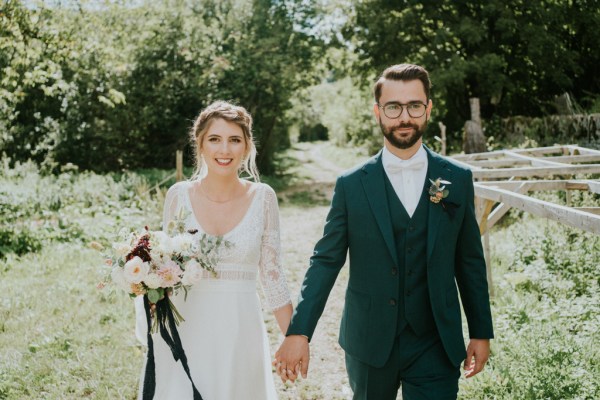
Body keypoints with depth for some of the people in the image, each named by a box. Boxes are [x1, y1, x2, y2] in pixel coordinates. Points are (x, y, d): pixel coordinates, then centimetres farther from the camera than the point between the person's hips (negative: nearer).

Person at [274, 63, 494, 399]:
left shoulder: (458, 180, 0)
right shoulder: (351, 185, -4)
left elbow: (470, 261, 5)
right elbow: (326, 260, -4)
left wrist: (482, 332, 7)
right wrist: (298, 332, -11)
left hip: (435, 346, 0)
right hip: (369, 344, 0)